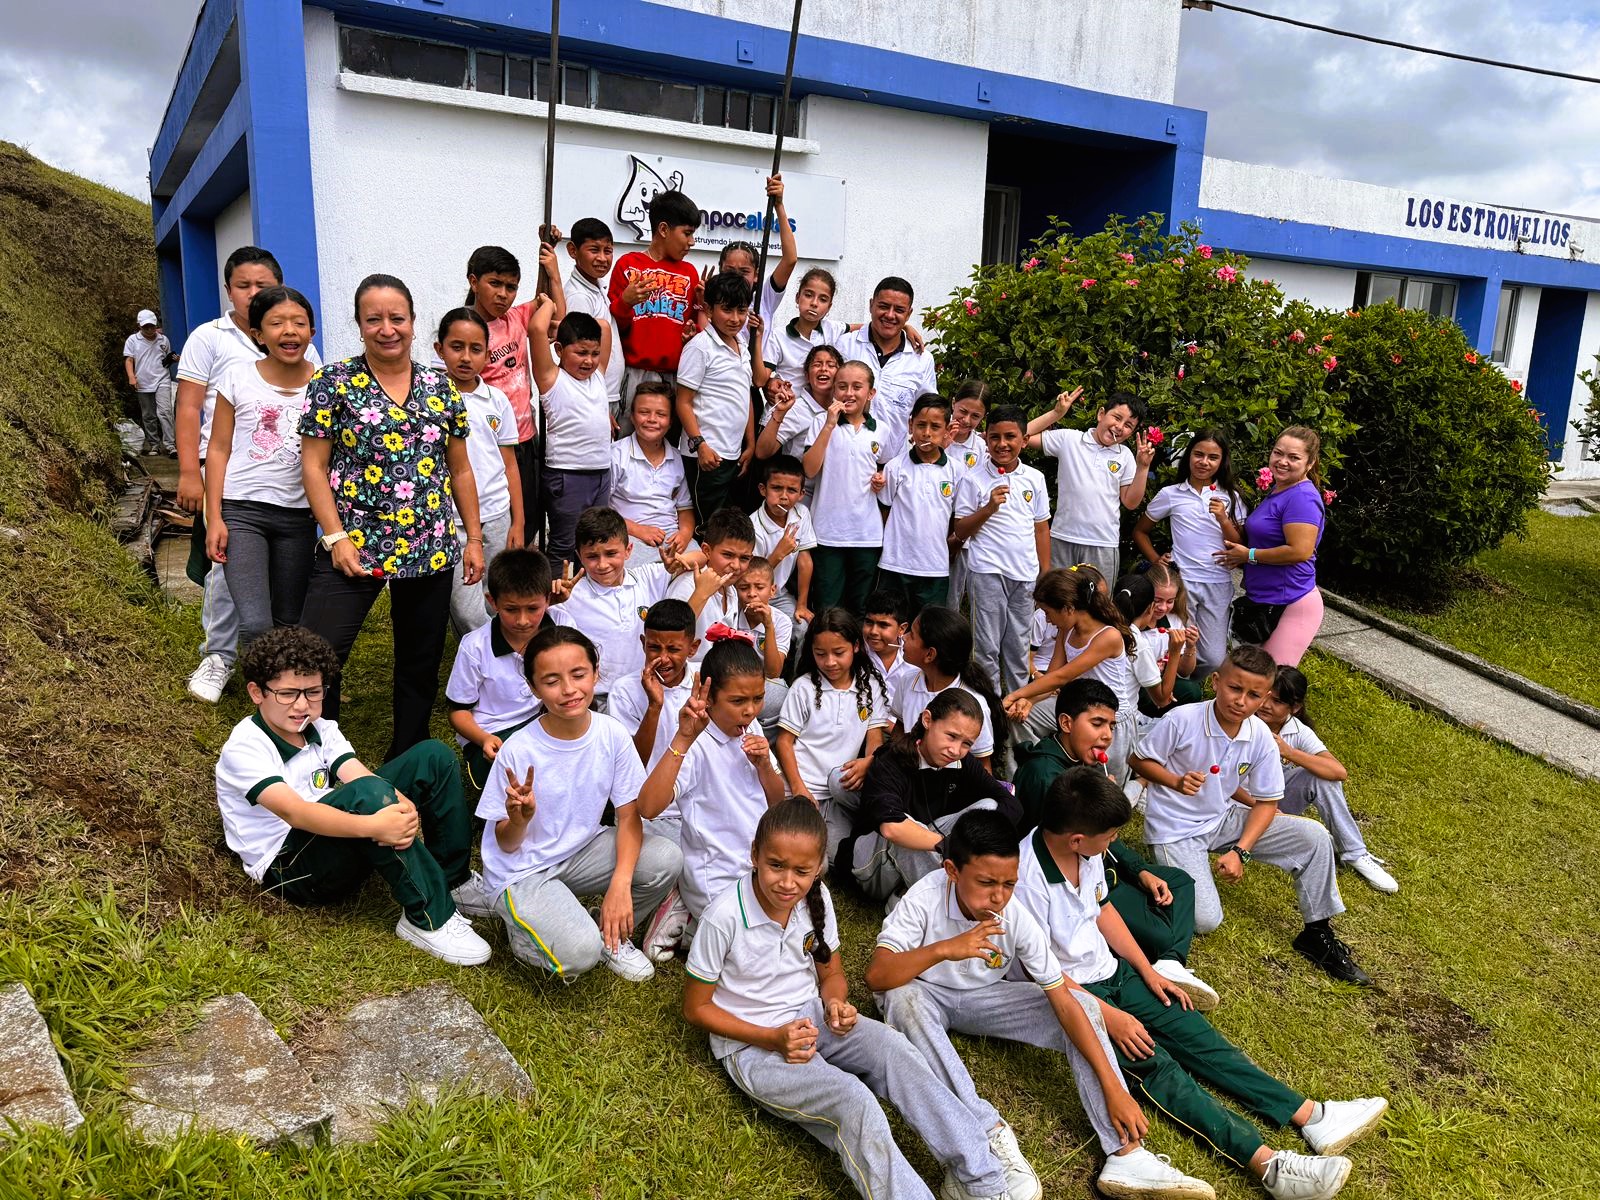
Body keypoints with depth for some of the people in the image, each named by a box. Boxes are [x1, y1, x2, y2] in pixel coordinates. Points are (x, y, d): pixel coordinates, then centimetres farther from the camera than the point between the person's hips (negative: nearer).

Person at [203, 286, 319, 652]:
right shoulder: (238, 378, 0)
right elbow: (219, 450, 3)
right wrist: (215, 519, -3)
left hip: (298, 516, 2)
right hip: (242, 510, -1)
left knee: (290, 624, 9)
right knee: (255, 626, -14)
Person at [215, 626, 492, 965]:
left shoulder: (321, 729, 5)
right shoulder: (243, 747, -17)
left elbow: (359, 774, -12)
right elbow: (293, 812, -33)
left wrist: (404, 808, -35)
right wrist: (372, 826, -47)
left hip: (336, 838, 7)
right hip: (288, 867, -7)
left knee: (433, 756, -4)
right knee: (367, 794, -37)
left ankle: (453, 883, 0)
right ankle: (429, 917, -27)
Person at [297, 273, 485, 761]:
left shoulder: (440, 386, 7)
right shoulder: (334, 382, -2)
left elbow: (460, 470, 12)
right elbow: (314, 465, -3)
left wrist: (474, 538, 8)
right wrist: (336, 537, -11)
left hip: (431, 548, 3)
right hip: (353, 546, -3)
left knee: (421, 666, 12)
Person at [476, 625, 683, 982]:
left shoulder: (612, 735, -13)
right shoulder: (518, 751, -21)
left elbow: (629, 816, -7)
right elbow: (507, 845, -11)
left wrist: (620, 884, -22)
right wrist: (520, 819, -35)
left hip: (582, 851, 5)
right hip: (522, 871, -4)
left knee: (666, 860, -21)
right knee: (579, 953, -29)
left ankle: (609, 934, 7)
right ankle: (524, 933, 7)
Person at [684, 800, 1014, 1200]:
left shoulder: (816, 898, -7)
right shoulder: (724, 916, -21)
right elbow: (696, 1008, -11)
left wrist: (835, 1004, -15)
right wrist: (773, 1039, -20)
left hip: (810, 1018, 5)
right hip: (750, 1044, -4)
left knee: (891, 1046, -23)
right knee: (853, 1101, -29)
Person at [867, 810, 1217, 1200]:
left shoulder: (1018, 919, -22)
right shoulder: (924, 899, -31)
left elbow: (1063, 1001, -20)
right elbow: (876, 976, -38)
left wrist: (1114, 1088, -25)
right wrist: (943, 949, -52)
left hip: (983, 1000, 3)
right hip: (928, 998, -3)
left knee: (1083, 1006, -16)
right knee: (902, 997, -39)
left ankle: (1126, 1155, -18)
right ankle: (991, 1134, -33)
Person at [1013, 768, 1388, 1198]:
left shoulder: (1085, 851, -4)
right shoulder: (1027, 878, -29)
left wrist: (1148, 972, 10)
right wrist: (1110, 1017, -19)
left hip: (1110, 972, 8)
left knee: (1193, 1032, -3)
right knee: (1151, 1062, -21)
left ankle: (1310, 1116, -4)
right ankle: (1267, 1164, -29)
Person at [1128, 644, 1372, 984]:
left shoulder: (1261, 738, -9)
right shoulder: (1182, 720, -22)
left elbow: (1266, 803, -2)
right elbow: (1139, 760, -9)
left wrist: (1240, 851, -15)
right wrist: (1176, 781, -27)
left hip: (1226, 819, 5)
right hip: (1175, 829, -5)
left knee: (1314, 836, -9)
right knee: (1205, 921, -19)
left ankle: (1317, 933, 8)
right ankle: (1169, 870, 13)